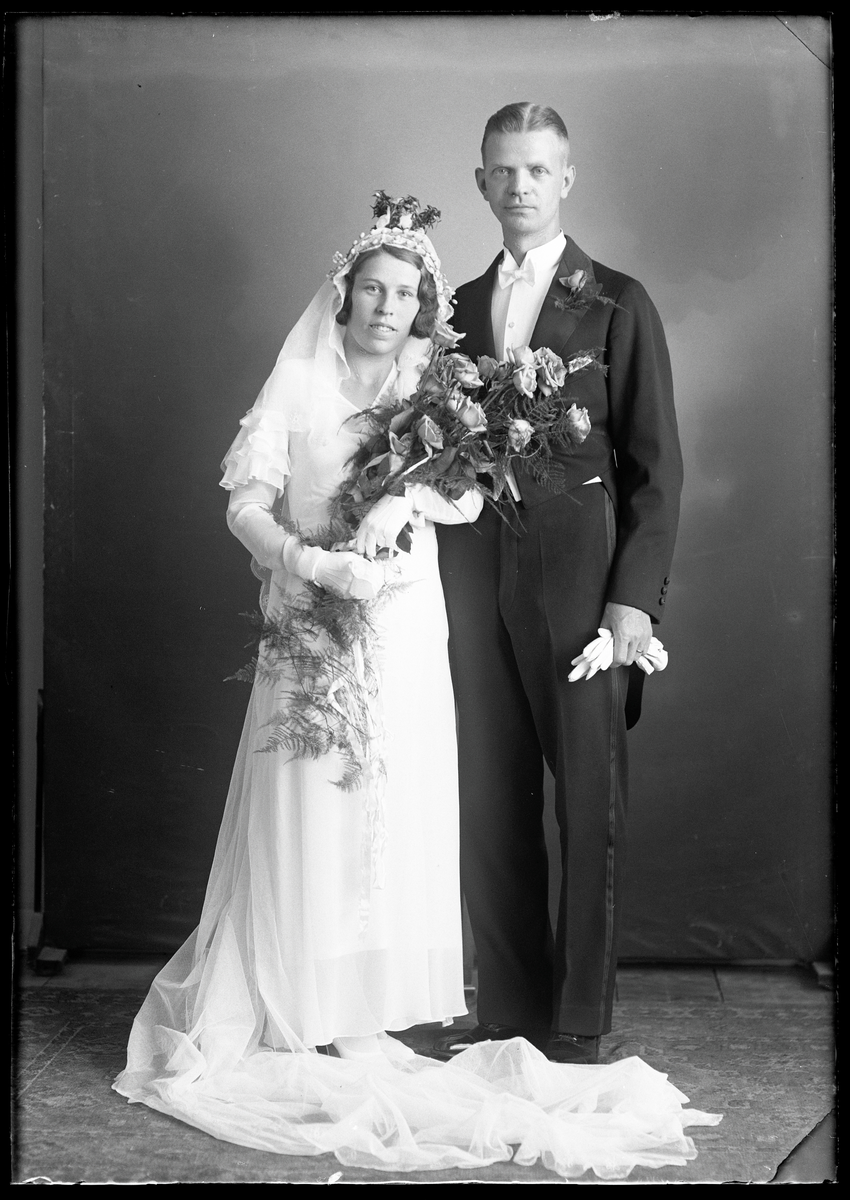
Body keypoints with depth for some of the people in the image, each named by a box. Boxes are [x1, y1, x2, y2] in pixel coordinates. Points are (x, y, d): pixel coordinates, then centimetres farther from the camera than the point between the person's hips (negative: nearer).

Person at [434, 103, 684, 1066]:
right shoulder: (458, 308, 16)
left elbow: (655, 466, -1)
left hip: (578, 576, -4)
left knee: (589, 806, 1)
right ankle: (508, 1010, 20)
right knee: (490, 807, 7)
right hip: (476, 580, 4)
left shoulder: (618, 306, 3)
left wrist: (634, 595, -10)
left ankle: (577, 1028, 11)